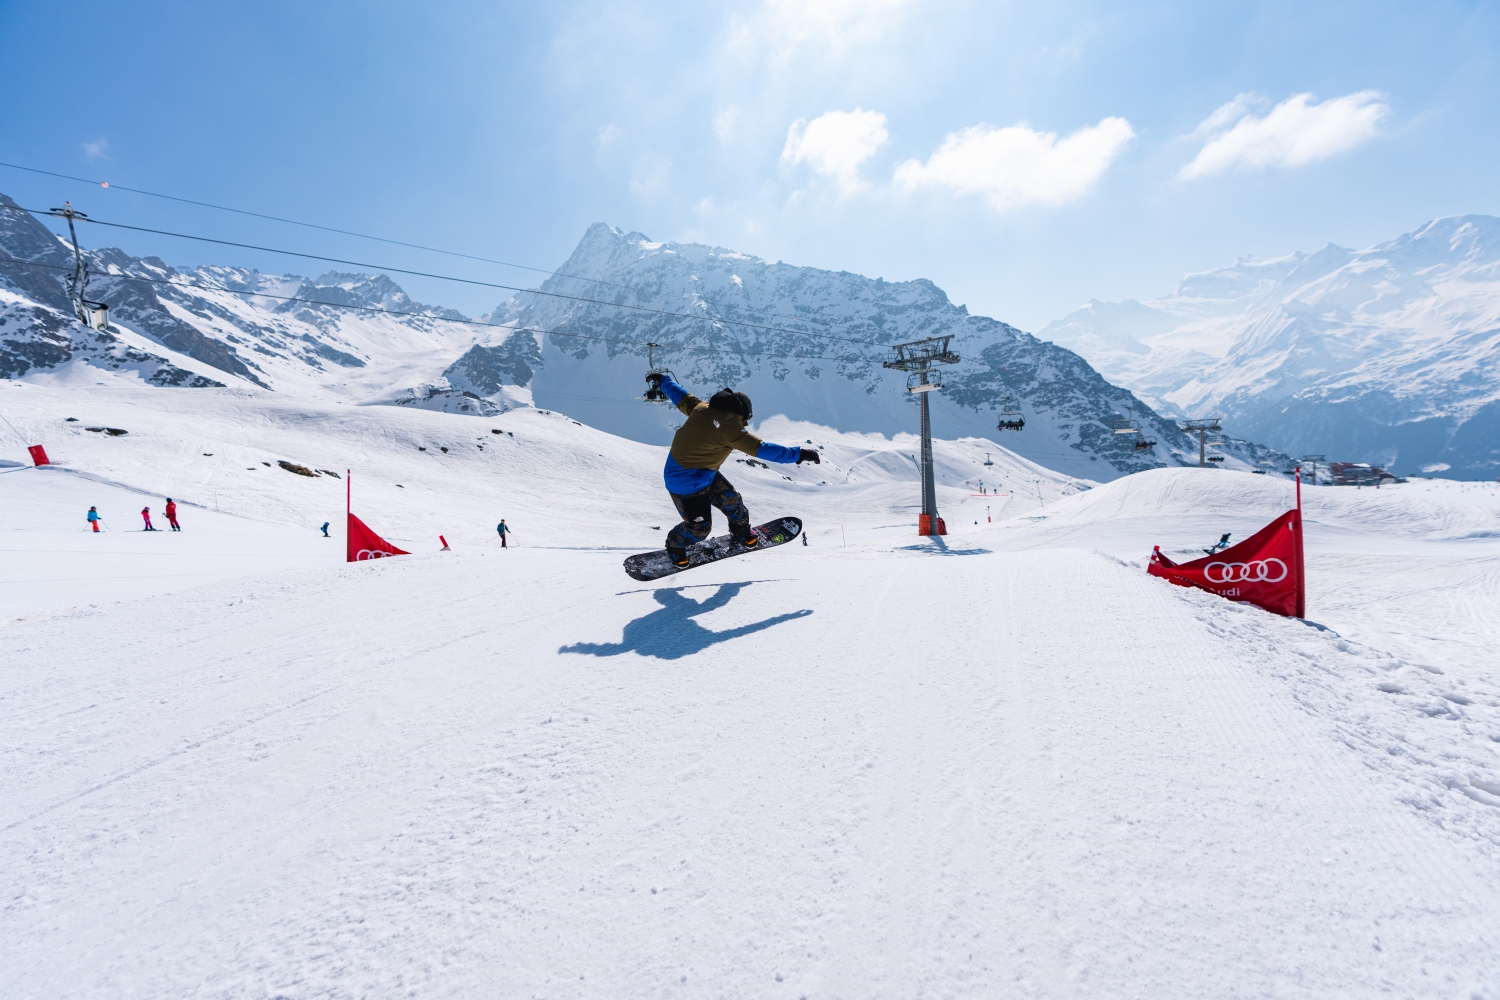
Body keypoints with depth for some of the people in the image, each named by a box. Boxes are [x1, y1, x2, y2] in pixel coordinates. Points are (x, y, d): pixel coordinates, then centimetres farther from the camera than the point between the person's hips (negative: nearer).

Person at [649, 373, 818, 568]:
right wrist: (798, 455, -28)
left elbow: (680, 396, 12)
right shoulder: (730, 428, -27)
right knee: (699, 528, 3)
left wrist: (662, 380, 32)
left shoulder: (702, 408, -4)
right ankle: (674, 546, 30)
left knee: (730, 500, 12)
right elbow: (761, 449, -30)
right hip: (686, 484, -9)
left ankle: (741, 530, 37)